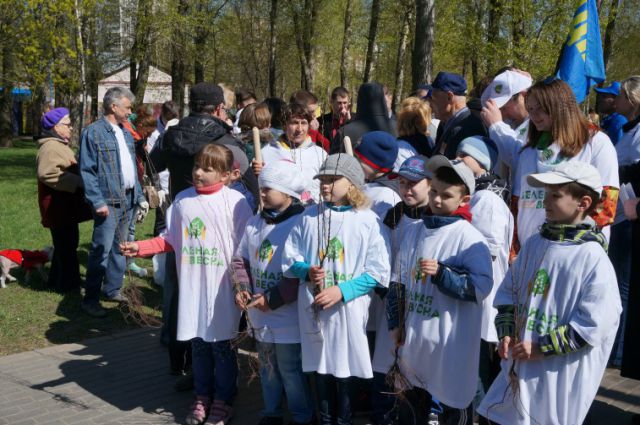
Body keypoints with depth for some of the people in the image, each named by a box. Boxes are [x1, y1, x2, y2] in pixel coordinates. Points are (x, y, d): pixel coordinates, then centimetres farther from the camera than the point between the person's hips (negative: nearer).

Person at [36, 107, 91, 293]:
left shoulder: (59, 145, 20)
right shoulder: (50, 147, -17)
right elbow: (47, 173, -32)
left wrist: (80, 179, 19)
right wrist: (78, 182, -27)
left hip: (66, 204, 11)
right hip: (59, 206, -11)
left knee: (67, 244, 16)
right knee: (66, 245, -4)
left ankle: (58, 280, 26)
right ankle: (67, 283, 4)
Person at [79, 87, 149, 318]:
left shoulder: (126, 134, 15)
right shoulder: (93, 133, -9)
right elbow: (87, 171, -12)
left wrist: (139, 196, 15)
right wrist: (98, 202, -18)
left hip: (127, 199, 8)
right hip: (108, 201, -8)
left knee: (120, 247, 13)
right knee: (102, 249, -8)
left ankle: (113, 289, 25)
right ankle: (90, 299, 0)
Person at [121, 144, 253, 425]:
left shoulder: (235, 202, -9)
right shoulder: (183, 199, 5)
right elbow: (170, 239, 12)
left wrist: (242, 281, -13)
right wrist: (140, 248, 1)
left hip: (222, 287, -4)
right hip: (192, 285, 4)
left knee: (221, 345, 6)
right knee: (198, 344, 14)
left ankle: (223, 401, 22)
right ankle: (202, 397, 30)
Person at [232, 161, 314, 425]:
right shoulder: (255, 223, 6)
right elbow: (241, 259, 14)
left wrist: (274, 298, -20)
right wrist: (244, 288, -3)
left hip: (288, 317, -7)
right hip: (261, 316, 7)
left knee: (291, 371, 4)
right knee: (268, 368, 20)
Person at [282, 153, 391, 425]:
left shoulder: (368, 220, -6)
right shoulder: (309, 216, 4)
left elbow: (378, 271, -8)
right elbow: (290, 257, 8)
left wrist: (342, 290, -17)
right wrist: (307, 271, -13)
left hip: (348, 310, -3)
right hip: (313, 308, 3)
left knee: (344, 372, 7)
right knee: (320, 368, 14)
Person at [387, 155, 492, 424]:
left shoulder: (470, 239, -13)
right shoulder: (416, 233, 4)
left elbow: (481, 287, -20)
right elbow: (399, 281, 10)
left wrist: (441, 273, -27)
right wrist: (395, 323, 10)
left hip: (452, 340, -6)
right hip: (414, 334, 6)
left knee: (454, 403, 7)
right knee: (414, 399, 23)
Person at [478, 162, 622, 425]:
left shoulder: (593, 259, -14)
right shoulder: (534, 244, 5)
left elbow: (593, 325, -17)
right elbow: (508, 290, 14)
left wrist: (542, 348, -15)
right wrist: (506, 333, 1)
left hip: (561, 376, -6)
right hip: (519, 366, 6)